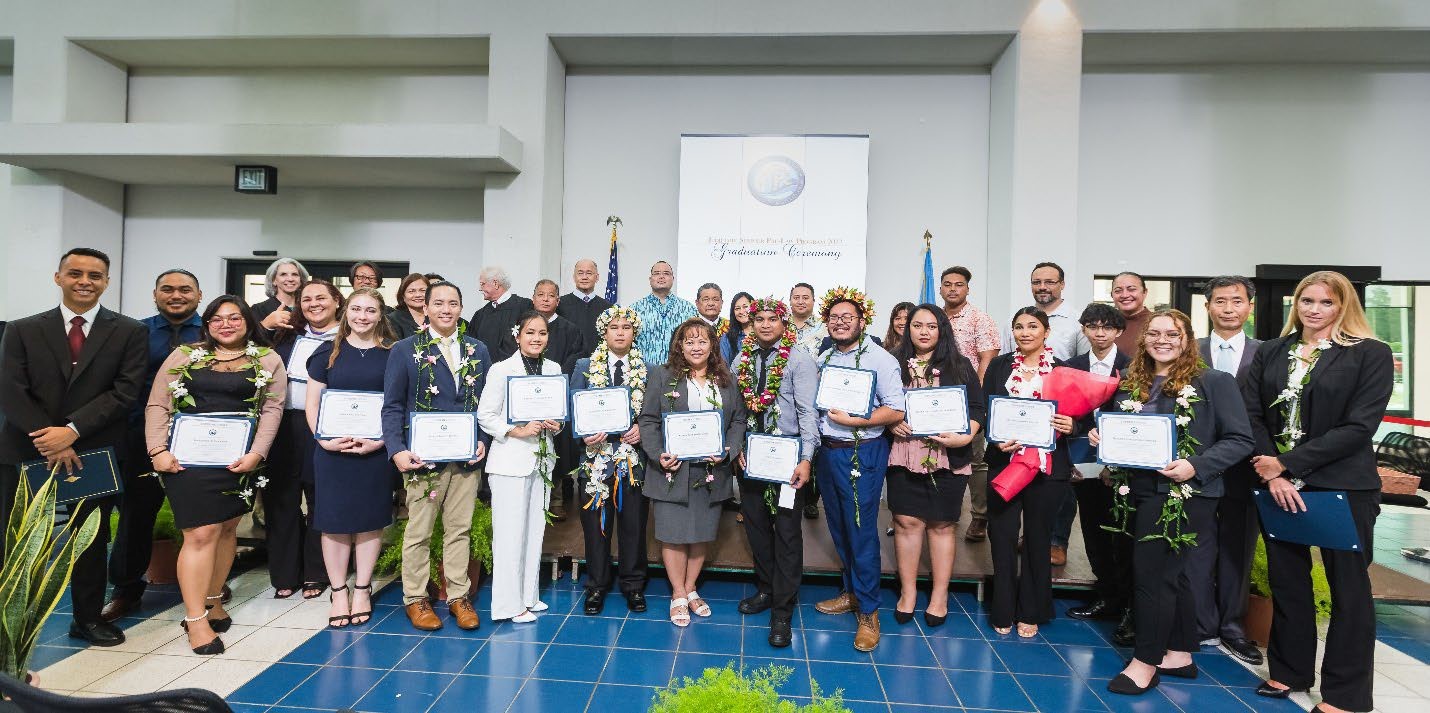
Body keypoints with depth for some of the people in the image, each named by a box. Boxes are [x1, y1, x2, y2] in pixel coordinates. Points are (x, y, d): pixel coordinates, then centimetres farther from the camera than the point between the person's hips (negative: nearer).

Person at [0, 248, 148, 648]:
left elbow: (125, 392, -8)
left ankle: (88, 618, 25)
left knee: (91, 539, 11)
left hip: (96, 453, -1)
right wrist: (49, 439, -15)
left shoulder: (130, 332, 0)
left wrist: (72, 430, -18)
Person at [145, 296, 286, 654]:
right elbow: (157, 405, 5)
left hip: (239, 460, 1)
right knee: (201, 533, -6)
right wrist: (157, 450, -6)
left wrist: (257, 453, -10)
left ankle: (213, 601, 27)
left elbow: (272, 408, 0)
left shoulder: (268, 360, 6)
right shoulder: (184, 355, 7)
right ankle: (196, 619, 2)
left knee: (226, 529, 10)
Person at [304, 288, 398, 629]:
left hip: (377, 450, -1)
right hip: (332, 449, 1)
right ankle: (338, 591, 20)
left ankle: (362, 590, 22)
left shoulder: (393, 354, 2)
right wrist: (325, 439, -10)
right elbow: (312, 404, 5)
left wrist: (381, 441, -11)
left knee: (370, 518, 7)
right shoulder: (328, 352, 5)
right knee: (334, 519, 5)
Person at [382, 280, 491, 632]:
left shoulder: (478, 350, 8)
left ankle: (459, 596, 24)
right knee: (419, 532, 8)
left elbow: (487, 401, 11)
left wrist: (483, 440, -2)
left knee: (460, 530, 11)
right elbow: (392, 406, -2)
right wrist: (397, 450, -13)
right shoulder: (405, 350, -1)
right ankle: (415, 599, 24)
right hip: (423, 456, -2)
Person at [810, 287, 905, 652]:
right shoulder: (823, 359, 10)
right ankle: (852, 593, 33)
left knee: (862, 532, -1)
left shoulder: (879, 358, -9)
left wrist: (853, 420, -19)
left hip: (861, 454, -6)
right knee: (839, 528, 16)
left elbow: (896, 410, -14)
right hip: (827, 452, 6)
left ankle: (868, 611, 13)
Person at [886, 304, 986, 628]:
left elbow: (978, 408, 3)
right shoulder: (895, 365, 7)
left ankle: (939, 595, 20)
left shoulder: (960, 366, 6)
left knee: (941, 524, 6)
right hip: (904, 454, 1)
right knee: (906, 521, 2)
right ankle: (908, 592, 17)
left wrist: (965, 437, -13)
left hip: (948, 458, 0)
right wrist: (890, 423, -9)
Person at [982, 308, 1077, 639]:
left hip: (1048, 468, 0)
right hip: (1003, 464, 0)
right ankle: (1003, 611, 20)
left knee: (1037, 539, 11)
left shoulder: (1062, 370, 3)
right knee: (1003, 537, 4)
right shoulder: (998, 366, 4)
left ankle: (1030, 613, 26)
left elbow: (1075, 418, 6)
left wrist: (1070, 427, -16)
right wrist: (996, 439, -15)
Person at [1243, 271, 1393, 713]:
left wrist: (1289, 464, -16)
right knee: (1286, 580, 12)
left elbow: (1360, 425, -11)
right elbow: (1252, 415, 2)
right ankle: (1290, 671, 27)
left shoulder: (1371, 354, -3)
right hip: (1277, 483, 3)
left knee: (1348, 586, 6)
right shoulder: (1270, 353, 8)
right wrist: (1272, 474, -11)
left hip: (1343, 486, -3)